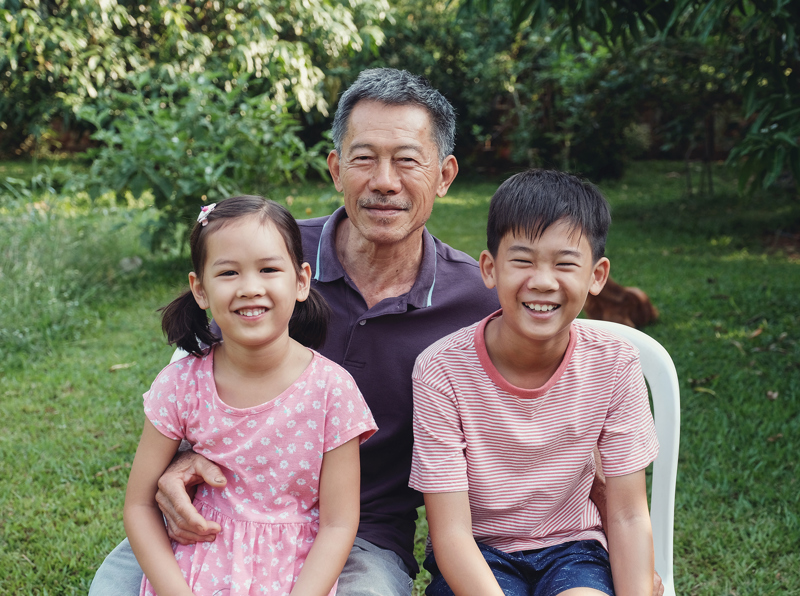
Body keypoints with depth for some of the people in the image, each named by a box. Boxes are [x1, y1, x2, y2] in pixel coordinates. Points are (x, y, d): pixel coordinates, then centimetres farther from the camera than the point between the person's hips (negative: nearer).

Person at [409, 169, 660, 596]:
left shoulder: (613, 366, -11)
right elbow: (451, 532, -18)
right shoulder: (442, 370, -18)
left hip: (571, 545, 2)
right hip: (477, 553, -1)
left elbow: (628, 517, -7)